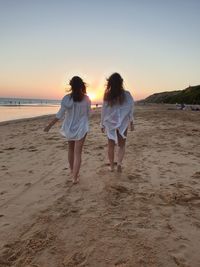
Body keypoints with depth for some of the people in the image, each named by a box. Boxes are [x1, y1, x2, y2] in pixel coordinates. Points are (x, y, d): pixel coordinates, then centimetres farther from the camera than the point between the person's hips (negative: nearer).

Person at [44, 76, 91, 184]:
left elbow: (60, 114, -13)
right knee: (77, 153, 2)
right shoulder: (86, 98, -8)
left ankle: (73, 172, 36)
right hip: (81, 128, -1)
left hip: (69, 128, 1)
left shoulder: (67, 98, -11)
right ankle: (75, 177, 2)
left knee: (70, 149, 21)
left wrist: (49, 125, -6)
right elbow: (88, 113, 3)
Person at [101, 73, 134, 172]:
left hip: (110, 124, 1)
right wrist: (131, 122, 9)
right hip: (122, 124, -1)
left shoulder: (107, 96, -5)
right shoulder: (126, 94, -8)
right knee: (121, 145, 13)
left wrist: (102, 124, 9)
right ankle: (119, 163, -7)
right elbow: (131, 110, -3)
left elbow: (104, 111, -1)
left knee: (111, 145, 14)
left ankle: (111, 166, 25)